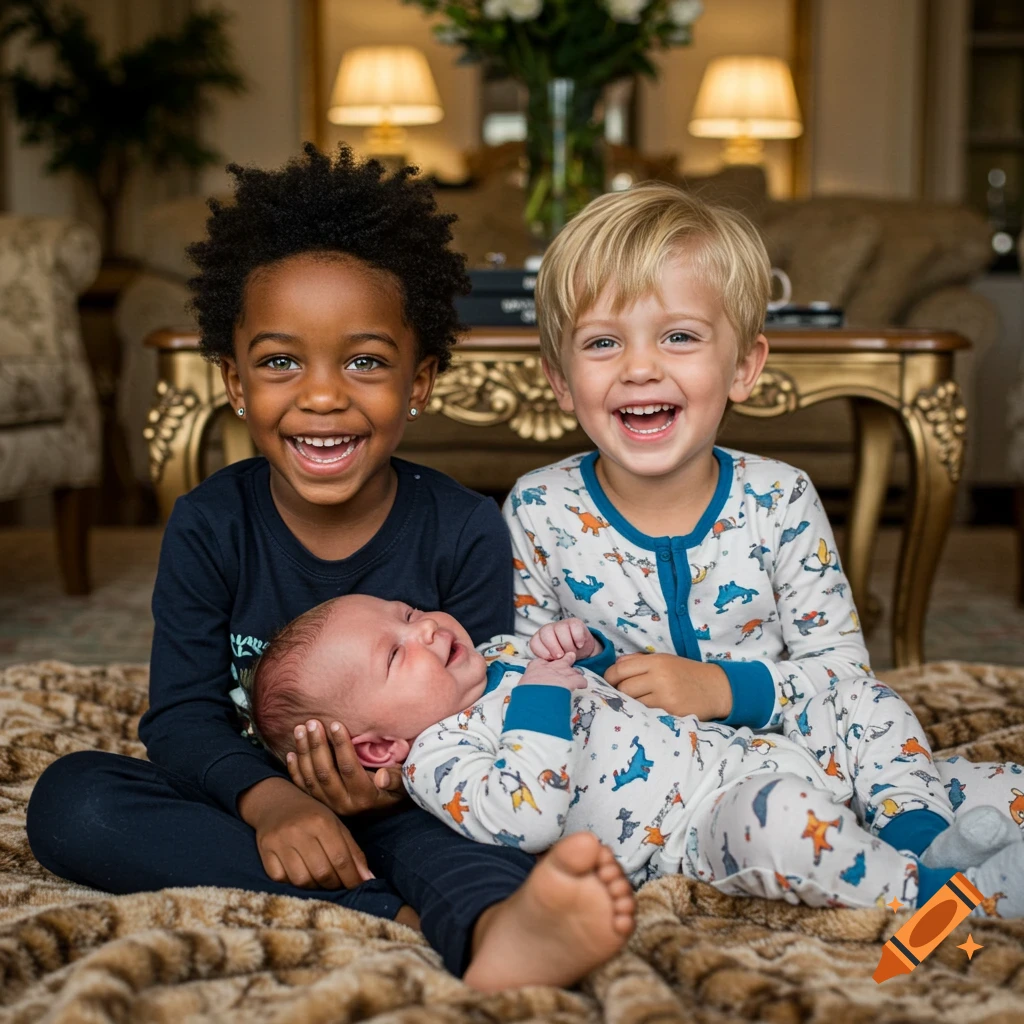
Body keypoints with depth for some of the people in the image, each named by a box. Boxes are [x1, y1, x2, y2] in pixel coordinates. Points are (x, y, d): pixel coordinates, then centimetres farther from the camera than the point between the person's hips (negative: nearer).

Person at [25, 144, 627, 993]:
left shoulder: (465, 531, -8)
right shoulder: (209, 527, -5)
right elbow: (182, 715, -9)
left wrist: (407, 775, -30)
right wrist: (267, 799, -30)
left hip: (409, 803, -2)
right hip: (247, 795, 3)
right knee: (69, 800, -24)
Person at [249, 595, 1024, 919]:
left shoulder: (504, 655, 16)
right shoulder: (437, 759, -10)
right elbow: (529, 818, -27)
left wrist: (581, 650, 8)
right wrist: (540, 705, -21)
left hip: (743, 752, 10)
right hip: (702, 832, -10)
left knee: (862, 703, 9)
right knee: (782, 815, -40)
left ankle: (917, 827, -1)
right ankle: (928, 890, -20)